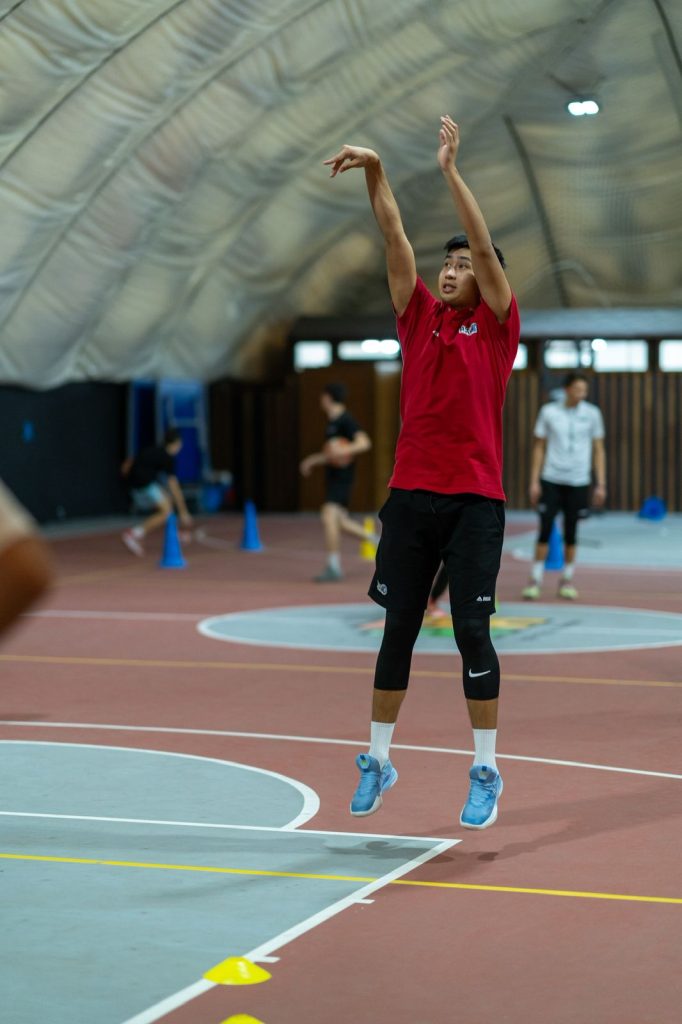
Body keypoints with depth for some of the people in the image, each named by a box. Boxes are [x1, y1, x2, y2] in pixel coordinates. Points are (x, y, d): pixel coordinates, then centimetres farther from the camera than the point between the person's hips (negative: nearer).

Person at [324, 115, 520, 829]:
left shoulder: (496, 325, 3)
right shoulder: (418, 316, 12)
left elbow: (484, 245, -8)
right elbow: (394, 237, 6)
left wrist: (450, 170, -11)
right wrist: (374, 171, -4)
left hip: (474, 501, -3)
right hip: (411, 495, 3)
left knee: (472, 631, -4)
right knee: (398, 628, 7)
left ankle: (485, 772, 5)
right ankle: (378, 759, 16)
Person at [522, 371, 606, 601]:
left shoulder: (592, 414, 3)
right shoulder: (548, 412, 1)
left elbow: (598, 450, 7)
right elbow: (539, 447, 6)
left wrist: (601, 484, 2)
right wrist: (534, 481, 1)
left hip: (578, 482, 1)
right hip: (551, 479, -1)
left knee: (571, 533, 4)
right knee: (545, 529, -5)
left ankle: (567, 580, 16)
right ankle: (535, 580, 2)